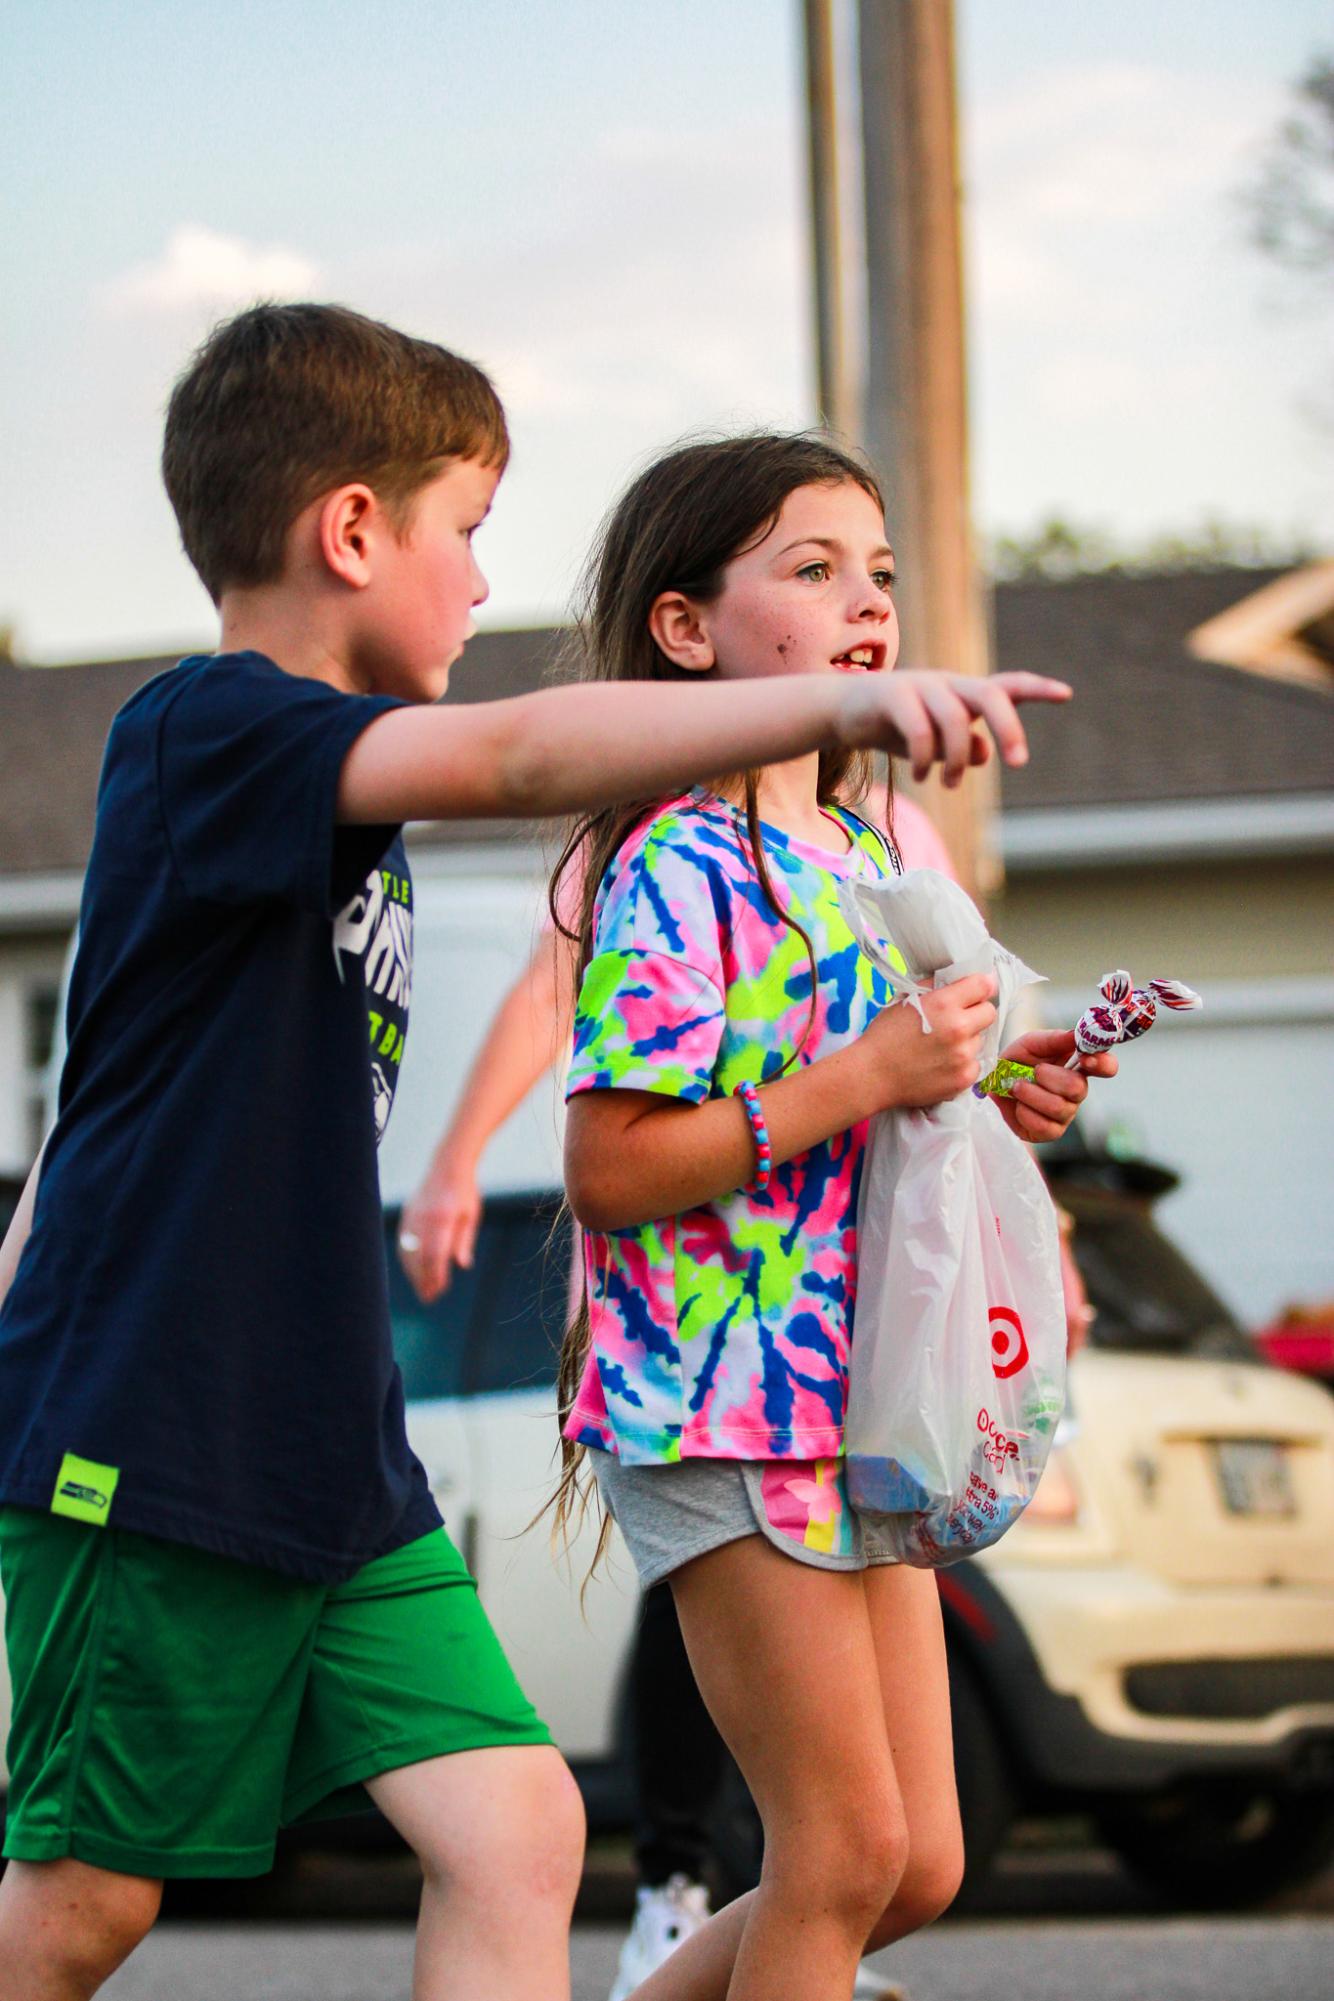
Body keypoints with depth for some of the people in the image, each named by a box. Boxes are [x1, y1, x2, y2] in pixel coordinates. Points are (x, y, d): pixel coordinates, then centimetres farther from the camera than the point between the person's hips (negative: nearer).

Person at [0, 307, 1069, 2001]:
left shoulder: (342, 824, 17)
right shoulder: (202, 733, -13)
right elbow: (517, 757, -31)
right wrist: (837, 703, -40)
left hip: (334, 1464, 9)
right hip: (147, 1453, -8)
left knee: (515, 1830, -4)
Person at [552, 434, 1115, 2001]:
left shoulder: (866, 857, 15)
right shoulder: (681, 869, -14)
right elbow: (611, 1170, -20)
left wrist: (988, 1101, 7)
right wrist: (864, 1077, -22)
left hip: (859, 1404, 9)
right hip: (722, 1411, -9)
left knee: (918, 1866, 9)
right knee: (847, 1850, -5)